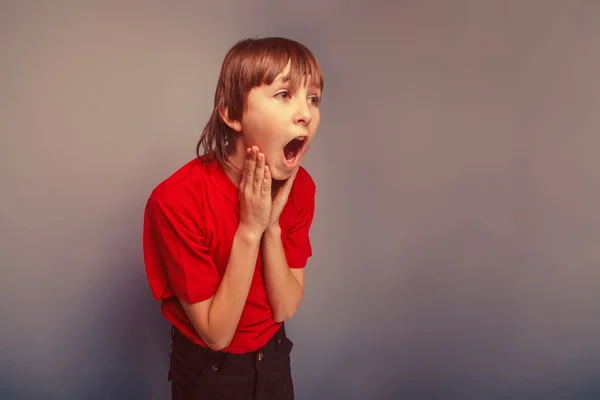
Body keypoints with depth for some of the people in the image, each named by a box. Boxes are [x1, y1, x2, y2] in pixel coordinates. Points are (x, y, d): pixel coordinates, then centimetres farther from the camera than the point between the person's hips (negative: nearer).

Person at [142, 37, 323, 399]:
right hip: (209, 369, -4)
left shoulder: (300, 187, -13)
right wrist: (249, 228, -31)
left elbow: (285, 308, -12)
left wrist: (271, 226, -26)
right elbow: (216, 333, -23)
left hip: (274, 358, 4)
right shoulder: (177, 200, -28)